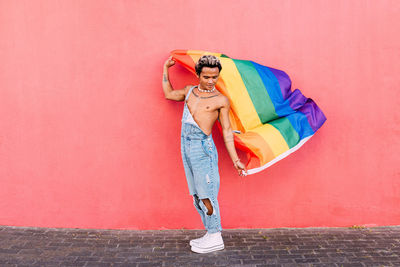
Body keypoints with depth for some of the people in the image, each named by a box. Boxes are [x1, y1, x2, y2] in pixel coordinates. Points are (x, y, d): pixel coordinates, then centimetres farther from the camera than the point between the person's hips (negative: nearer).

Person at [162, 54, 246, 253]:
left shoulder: (221, 100, -1)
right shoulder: (189, 91, 14)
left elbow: (227, 131, 0)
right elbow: (169, 94, 32)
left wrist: (235, 160, -1)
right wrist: (166, 69, 32)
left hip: (202, 146, -6)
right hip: (186, 145, 6)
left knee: (206, 195, -4)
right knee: (197, 195, 10)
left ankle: (215, 238, 8)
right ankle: (210, 233, 22)